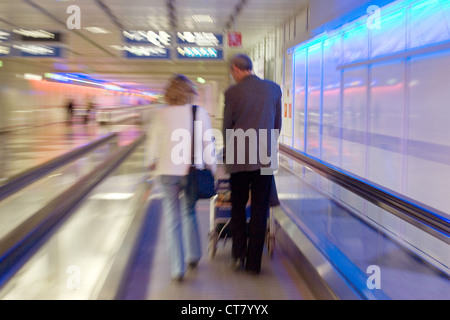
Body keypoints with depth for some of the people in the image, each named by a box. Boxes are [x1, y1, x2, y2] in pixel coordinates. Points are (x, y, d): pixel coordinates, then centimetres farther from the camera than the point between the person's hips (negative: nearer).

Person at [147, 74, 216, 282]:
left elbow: (154, 142, 2)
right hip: (193, 171, 1)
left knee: (173, 220, 6)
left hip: (168, 171, -1)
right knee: (189, 212, 23)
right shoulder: (201, 113, -4)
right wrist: (211, 169, 7)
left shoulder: (162, 114, -4)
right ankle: (193, 256, 28)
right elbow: (208, 144, -2)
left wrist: (153, 163, 19)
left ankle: (178, 269, 8)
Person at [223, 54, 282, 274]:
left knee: (238, 207, 15)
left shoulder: (232, 92, -7)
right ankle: (254, 263, 12)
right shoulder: (274, 88, 3)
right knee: (259, 210, 8)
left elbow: (227, 126, 2)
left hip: (239, 158, -2)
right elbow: (277, 123, 10)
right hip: (264, 158, 2)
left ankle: (239, 256, 10)